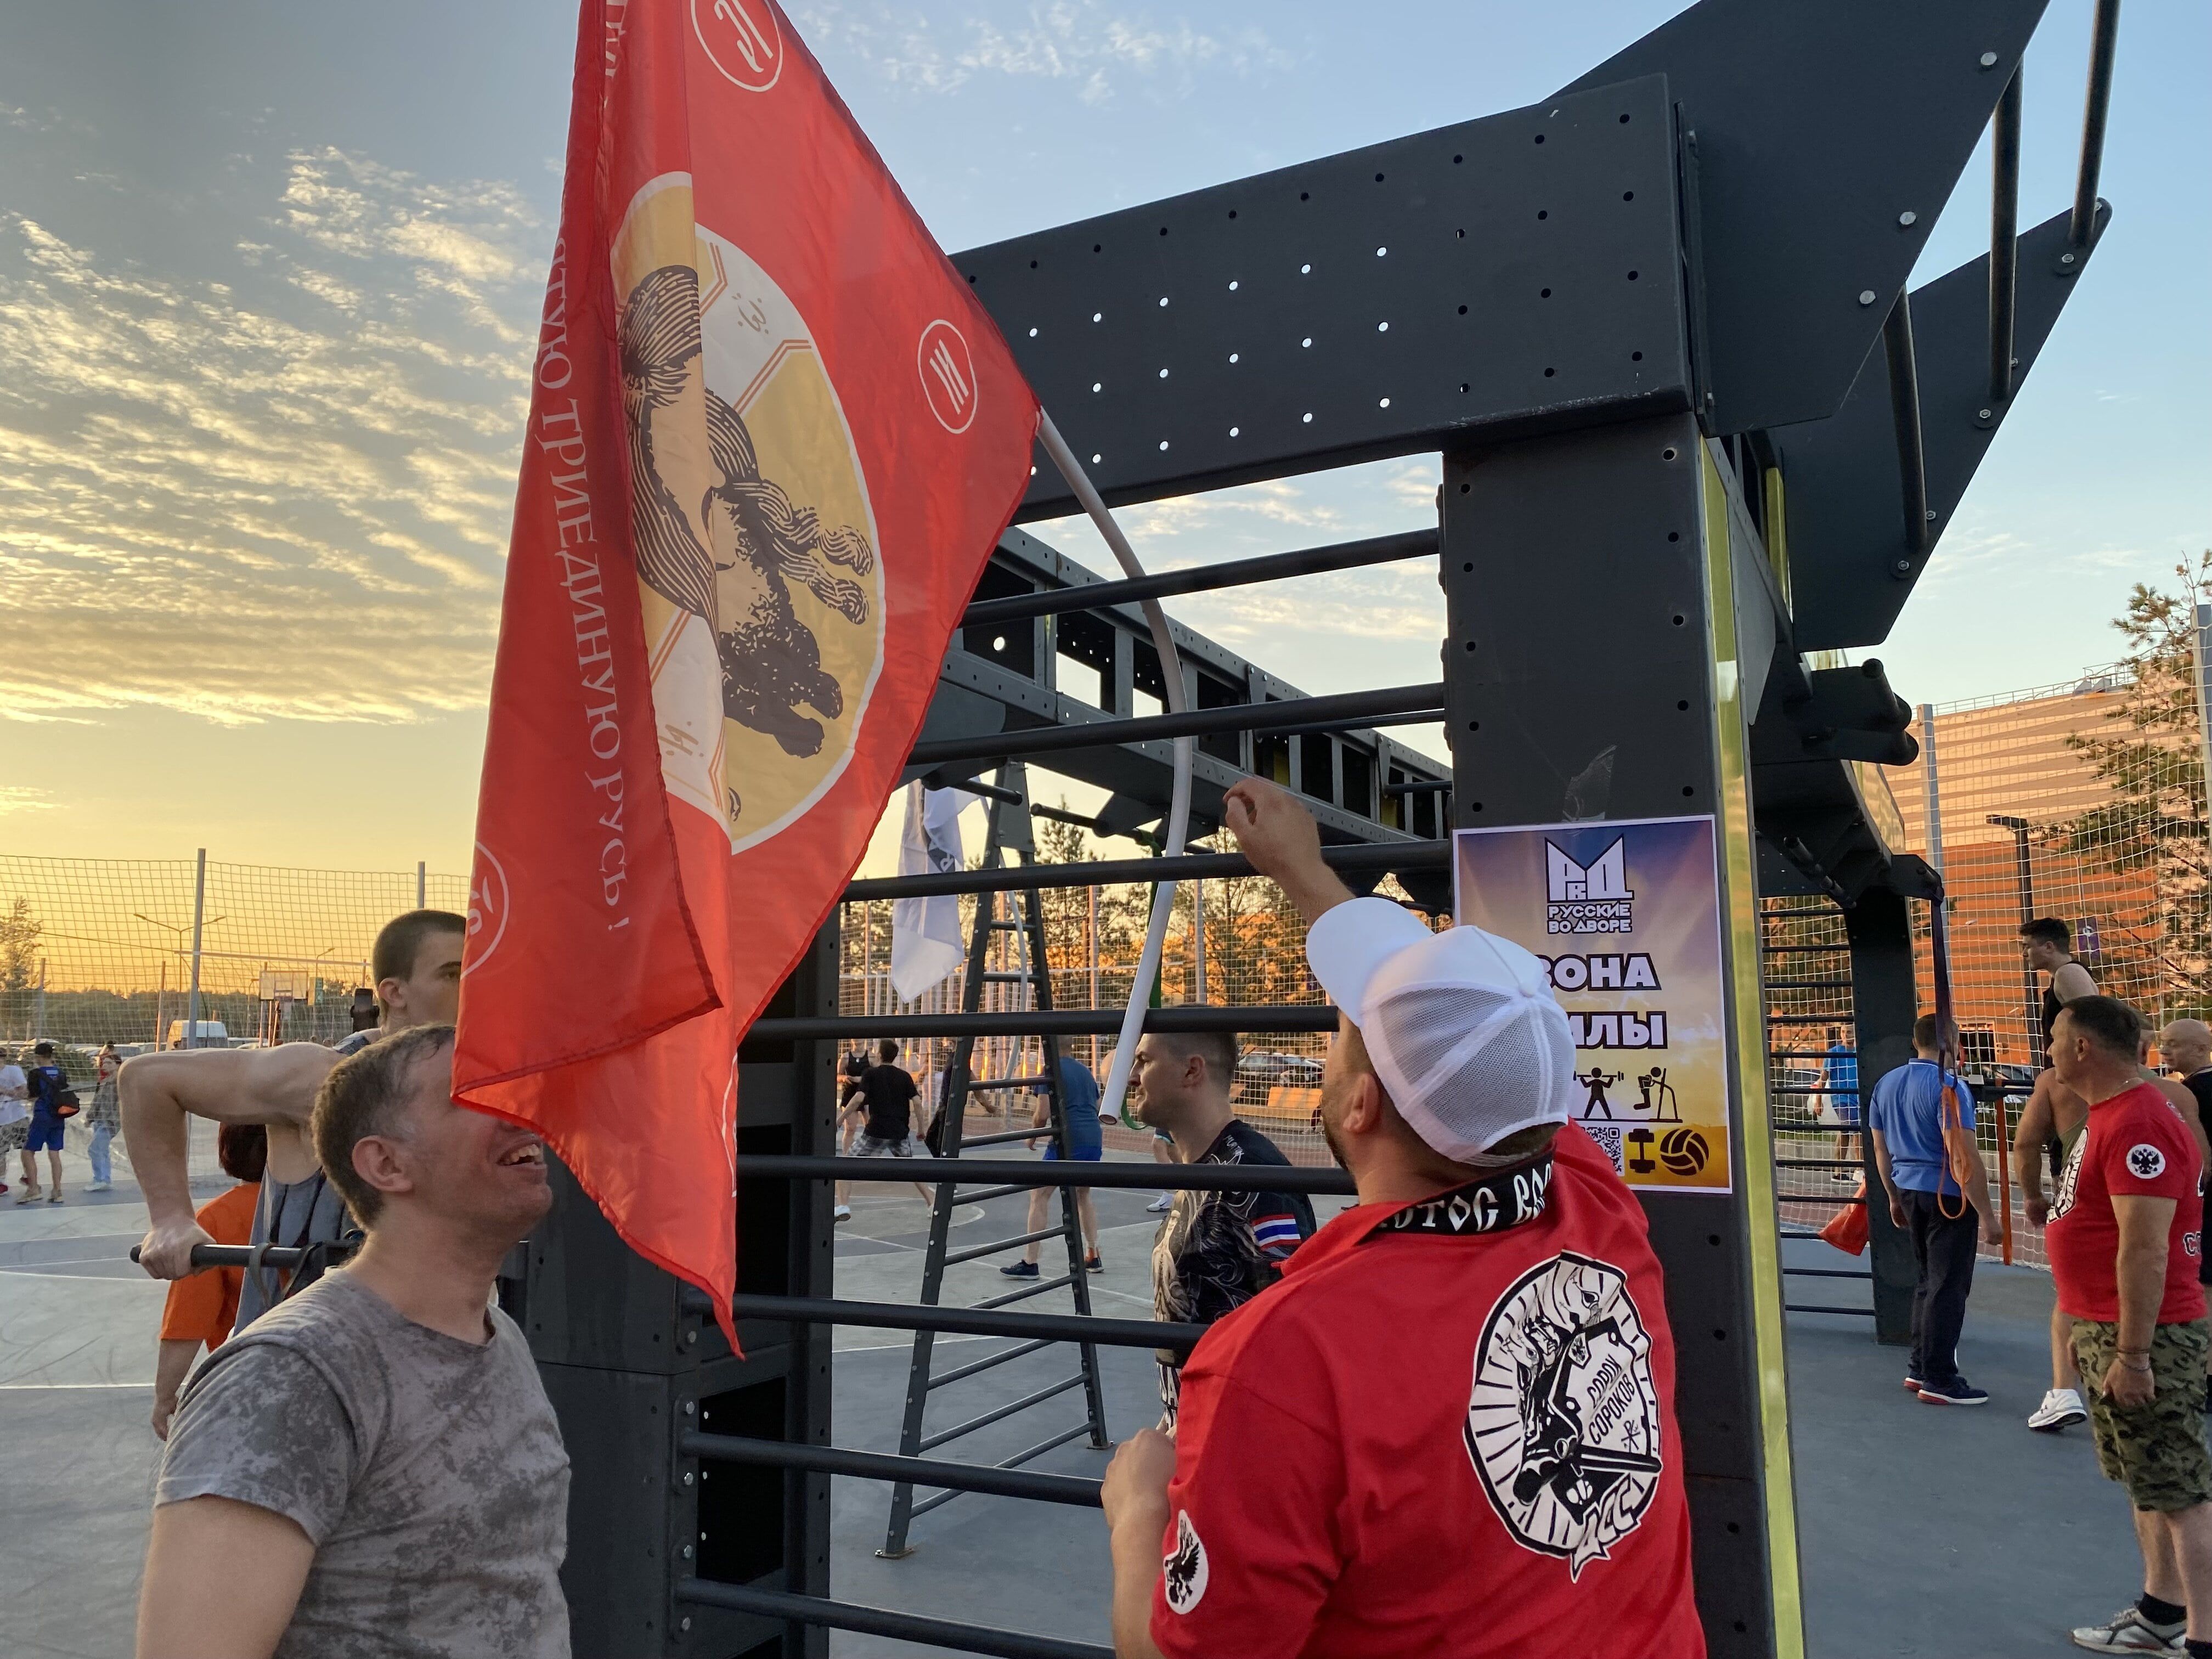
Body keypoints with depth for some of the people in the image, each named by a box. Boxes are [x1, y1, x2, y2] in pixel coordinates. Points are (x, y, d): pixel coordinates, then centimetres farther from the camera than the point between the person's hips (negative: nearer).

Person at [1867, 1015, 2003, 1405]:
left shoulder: (1886, 1084, 8)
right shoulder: (1948, 1087, -16)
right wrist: (1987, 1216, -17)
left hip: (1909, 1190, 8)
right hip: (1947, 1196, -8)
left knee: (1926, 1282, 18)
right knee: (1948, 1289, 0)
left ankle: (1920, 1368, 23)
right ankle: (1939, 1381, 5)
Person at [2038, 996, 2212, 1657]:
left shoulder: (2139, 1125, -21)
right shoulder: (2109, 1117, 12)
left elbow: (2145, 1249, -24)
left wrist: (2133, 1354, -23)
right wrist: (2092, 1333, 22)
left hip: (2145, 1335, -11)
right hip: (2105, 1328, 11)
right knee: (2149, 1485, 19)